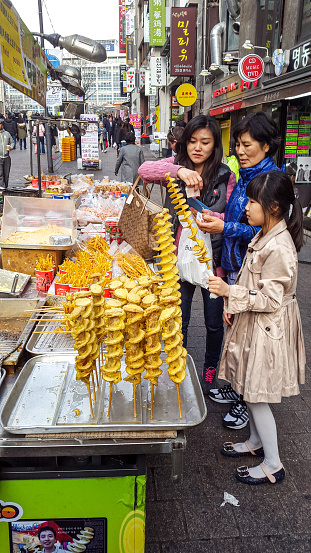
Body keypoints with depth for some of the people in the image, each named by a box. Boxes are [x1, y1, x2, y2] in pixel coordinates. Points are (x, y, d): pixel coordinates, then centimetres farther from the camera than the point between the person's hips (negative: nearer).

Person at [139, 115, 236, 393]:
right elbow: (145, 170, -18)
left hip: (213, 260, 0)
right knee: (178, 322, 14)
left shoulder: (226, 176, -2)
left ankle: (210, 369, 40)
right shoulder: (176, 165, -1)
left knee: (214, 322, 14)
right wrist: (179, 170, -34)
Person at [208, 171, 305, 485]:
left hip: (268, 330, -9)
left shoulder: (279, 248, -26)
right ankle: (255, 442, 41)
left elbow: (270, 299, -25)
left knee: (256, 396, 3)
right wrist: (232, 305, 7)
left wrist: (230, 292, -26)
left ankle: (273, 465, 20)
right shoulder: (265, 236, 5)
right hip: (254, 323, 9)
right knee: (250, 391, 21)